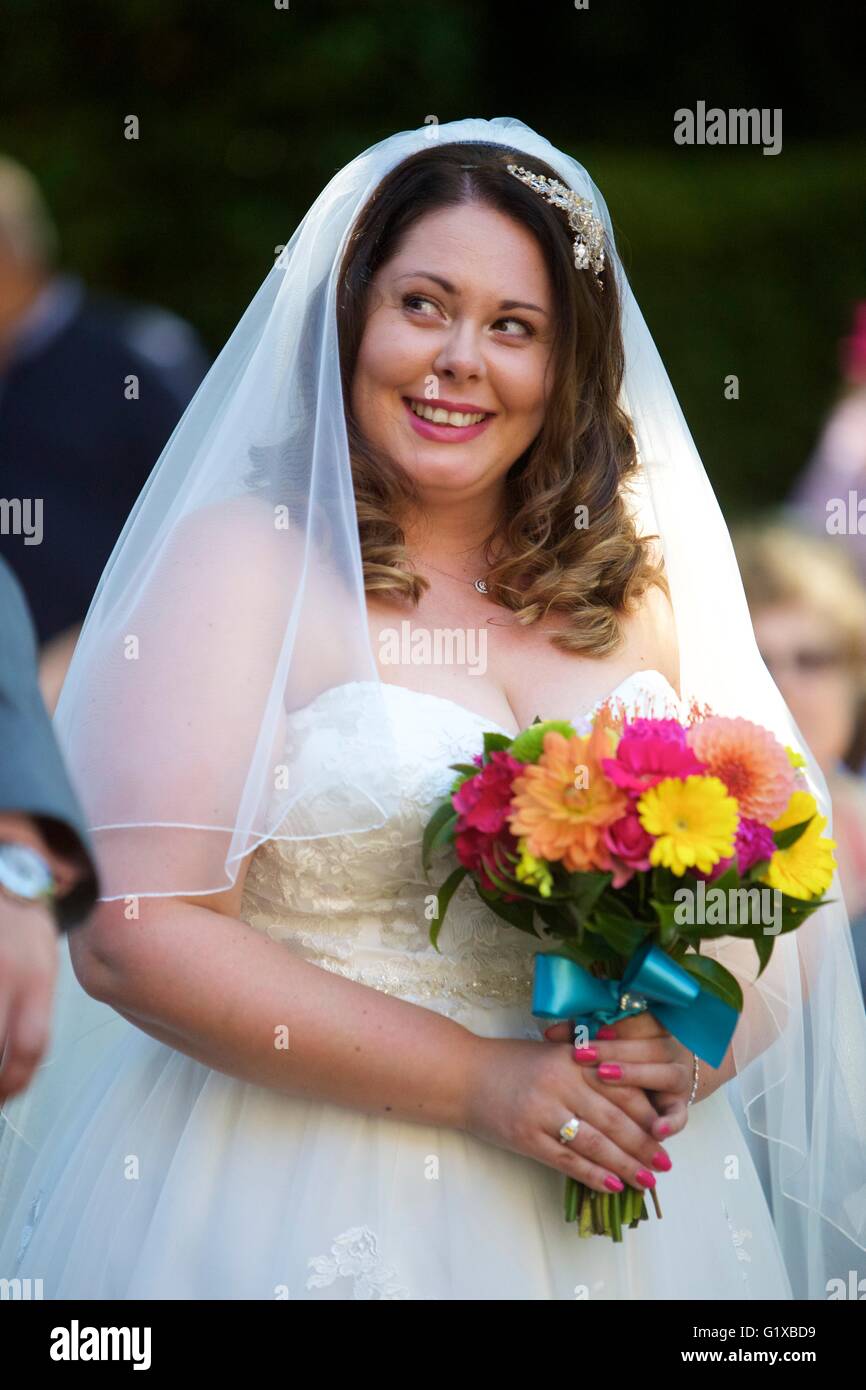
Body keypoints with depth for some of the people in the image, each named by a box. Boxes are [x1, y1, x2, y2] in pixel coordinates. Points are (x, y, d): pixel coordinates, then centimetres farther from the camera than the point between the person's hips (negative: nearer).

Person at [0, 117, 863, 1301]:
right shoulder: (238, 562, -6)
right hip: (303, 1218, -4)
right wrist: (477, 1083, -17)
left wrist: (694, 1047, -12)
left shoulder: (642, 593, 8)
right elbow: (131, 934, -15)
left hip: (615, 1223, 4)